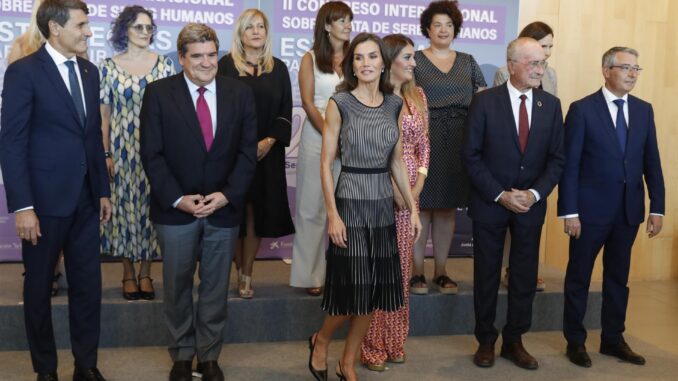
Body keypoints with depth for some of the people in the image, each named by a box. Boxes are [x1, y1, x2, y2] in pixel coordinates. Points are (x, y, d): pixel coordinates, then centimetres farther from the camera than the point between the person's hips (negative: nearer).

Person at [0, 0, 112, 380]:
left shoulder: (90, 71, 10)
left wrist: (103, 190, 12)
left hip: (86, 199, 5)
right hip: (45, 199, -5)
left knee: (89, 285, 9)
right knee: (40, 287, 10)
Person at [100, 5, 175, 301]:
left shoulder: (164, 64, 2)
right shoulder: (109, 67, 1)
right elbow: (104, 114, 2)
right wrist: (106, 154, -4)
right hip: (122, 149, 0)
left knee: (150, 205, 5)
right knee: (125, 205, 6)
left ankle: (145, 272, 18)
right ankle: (128, 273, 18)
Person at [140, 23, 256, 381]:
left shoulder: (240, 93, 1)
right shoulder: (158, 93, -4)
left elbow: (247, 151, 0)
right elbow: (152, 154, -6)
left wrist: (227, 195, -11)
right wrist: (177, 199, -14)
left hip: (224, 208, 1)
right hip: (175, 209, -1)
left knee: (216, 287, 11)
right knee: (177, 286, 11)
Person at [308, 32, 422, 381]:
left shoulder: (394, 104, 7)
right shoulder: (339, 103, -6)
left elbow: (397, 161, 12)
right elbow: (326, 163, -7)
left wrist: (412, 207, 8)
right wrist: (332, 214, -14)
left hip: (383, 204, 5)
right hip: (350, 203, -5)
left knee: (374, 290, 8)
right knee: (351, 287, -2)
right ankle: (320, 340, 28)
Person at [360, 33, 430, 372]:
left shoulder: (417, 96, 12)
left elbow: (424, 144, 13)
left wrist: (418, 185, 0)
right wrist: (392, 186, -13)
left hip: (410, 192, 6)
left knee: (401, 268, 11)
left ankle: (394, 341, 23)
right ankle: (371, 346, 9)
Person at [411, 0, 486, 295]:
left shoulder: (467, 62, 13)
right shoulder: (415, 60, 3)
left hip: (458, 143, 4)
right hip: (424, 140, -3)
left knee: (448, 206, 8)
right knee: (421, 205, 0)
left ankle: (440, 272, 18)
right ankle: (417, 272, 10)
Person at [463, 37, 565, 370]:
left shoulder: (551, 105, 2)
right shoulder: (485, 101, -7)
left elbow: (556, 159, 3)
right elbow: (472, 156, -8)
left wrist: (534, 194, -11)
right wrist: (501, 195, -14)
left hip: (531, 204, 3)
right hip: (490, 203, -2)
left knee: (525, 276, 9)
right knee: (487, 276, 8)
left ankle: (514, 341, 24)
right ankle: (486, 341, 23)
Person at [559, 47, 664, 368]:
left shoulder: (644, 110, 7)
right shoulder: (582, 109, -7)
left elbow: (651, 161, 7)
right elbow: (569, 164, -10)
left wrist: (657, 208, 2)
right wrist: (569, 212, -13)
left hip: (629, 210, 5)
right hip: (591, 209, -4)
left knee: (618, 278, 14)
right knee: (579, 277, 8)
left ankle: (613, 339, 28)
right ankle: (575, 341, 21)